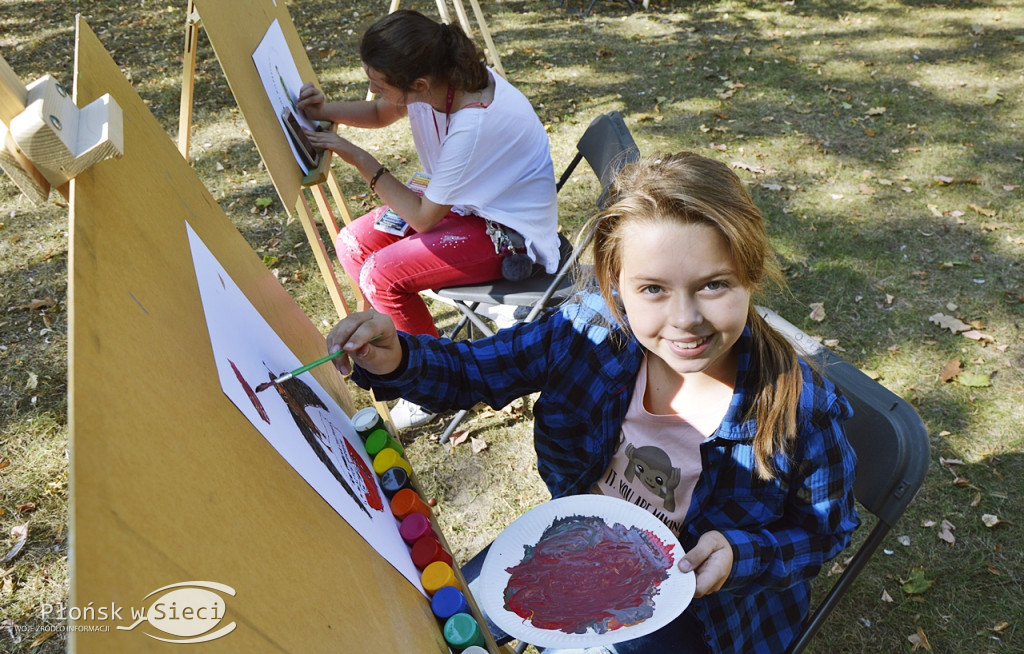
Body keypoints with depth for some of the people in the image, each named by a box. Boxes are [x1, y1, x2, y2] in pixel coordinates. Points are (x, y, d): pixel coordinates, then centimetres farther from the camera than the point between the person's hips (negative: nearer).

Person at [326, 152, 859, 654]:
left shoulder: (799, 407, -28)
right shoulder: (591, 329, -23)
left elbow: (824, 529, -10)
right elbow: (471, 372, -12)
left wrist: (739, 554, -29)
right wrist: (396, 361, -34)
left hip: (695, 602, -2)